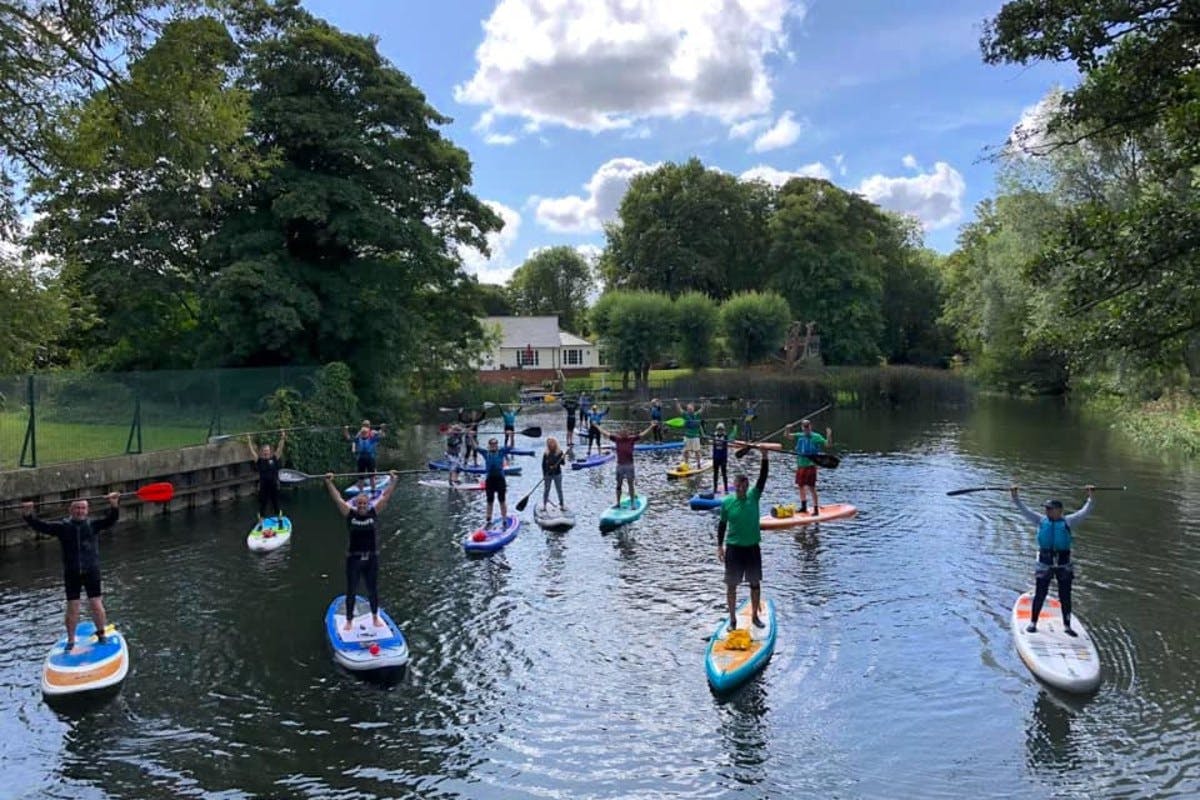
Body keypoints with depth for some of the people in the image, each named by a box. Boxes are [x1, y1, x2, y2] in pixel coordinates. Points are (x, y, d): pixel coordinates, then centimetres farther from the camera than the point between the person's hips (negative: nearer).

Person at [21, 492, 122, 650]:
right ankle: (70, 640, 17)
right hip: (71, 573, 1)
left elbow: (111, 519, -11)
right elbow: (41, 526, -2)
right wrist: (28, 514, -18)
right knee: (72, 608, 4)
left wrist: (114, 505, -29)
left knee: (96, 605, 0)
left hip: (91, 572, 0)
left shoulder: (93, 525, 3)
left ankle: (101, 634, 17)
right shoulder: (63, 527, 4)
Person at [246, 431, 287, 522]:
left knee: (276, 505, 11)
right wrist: (249, 441, 0)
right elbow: (252, 451, 1)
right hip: (263, 487, 0)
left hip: (274, 486, 0)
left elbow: (279, 448, -3)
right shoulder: (259, 461, 1)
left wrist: (282, 438, -7)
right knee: (262, 505, 8)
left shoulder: (274, 459, 0)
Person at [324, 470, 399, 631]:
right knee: (351, 592, 8)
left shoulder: (374, 513, -2)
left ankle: (375, 617, 31)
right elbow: (337, 498, -8)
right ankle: (349, 620, 22)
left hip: (372, 559, 1)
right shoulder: (350, 514, -5)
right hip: (354, 559, -1)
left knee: (373, 590, 14)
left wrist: (393, 480, -5)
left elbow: (386, 495, -2)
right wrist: (328, 482, -12)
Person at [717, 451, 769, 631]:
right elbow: (722, 524, 3)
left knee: (755, 583, 10)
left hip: (752, 547, 1)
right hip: (733, 548, -1)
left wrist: (764, 457, -24)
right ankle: (732, 619, 17)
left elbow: (763, 478, -13)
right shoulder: (727, 502, -5)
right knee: (731, 585, 5)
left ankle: (755, 616, 27)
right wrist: (720, 546, 1)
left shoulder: (754, 496, -3)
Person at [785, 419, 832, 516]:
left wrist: (829, 435, -31)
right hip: (800, 465, 6)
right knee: (801, 486, 15)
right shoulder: (799, 436, 6)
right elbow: (788, 435, 10)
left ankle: (816, 509, -1)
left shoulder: (816, 437, -7)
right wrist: (787, 429, -10)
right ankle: (803, 507, 30)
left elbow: (827, 444, -13)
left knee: (811, 487, -7)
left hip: (810, 465, -6)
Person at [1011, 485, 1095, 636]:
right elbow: (1024, 510, 3)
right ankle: (1033, 622, 16)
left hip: (1064, 565, 0)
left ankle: (1067, 626, 20)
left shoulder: (1067, 521, 2)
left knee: (1065, 597, 8)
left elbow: (1084, 512, -1)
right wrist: (1015, 496, -4)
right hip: (1045, 564, 0)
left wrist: (1090, 497, -7)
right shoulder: (1041, 520, 3)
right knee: (1039, 595, 4)